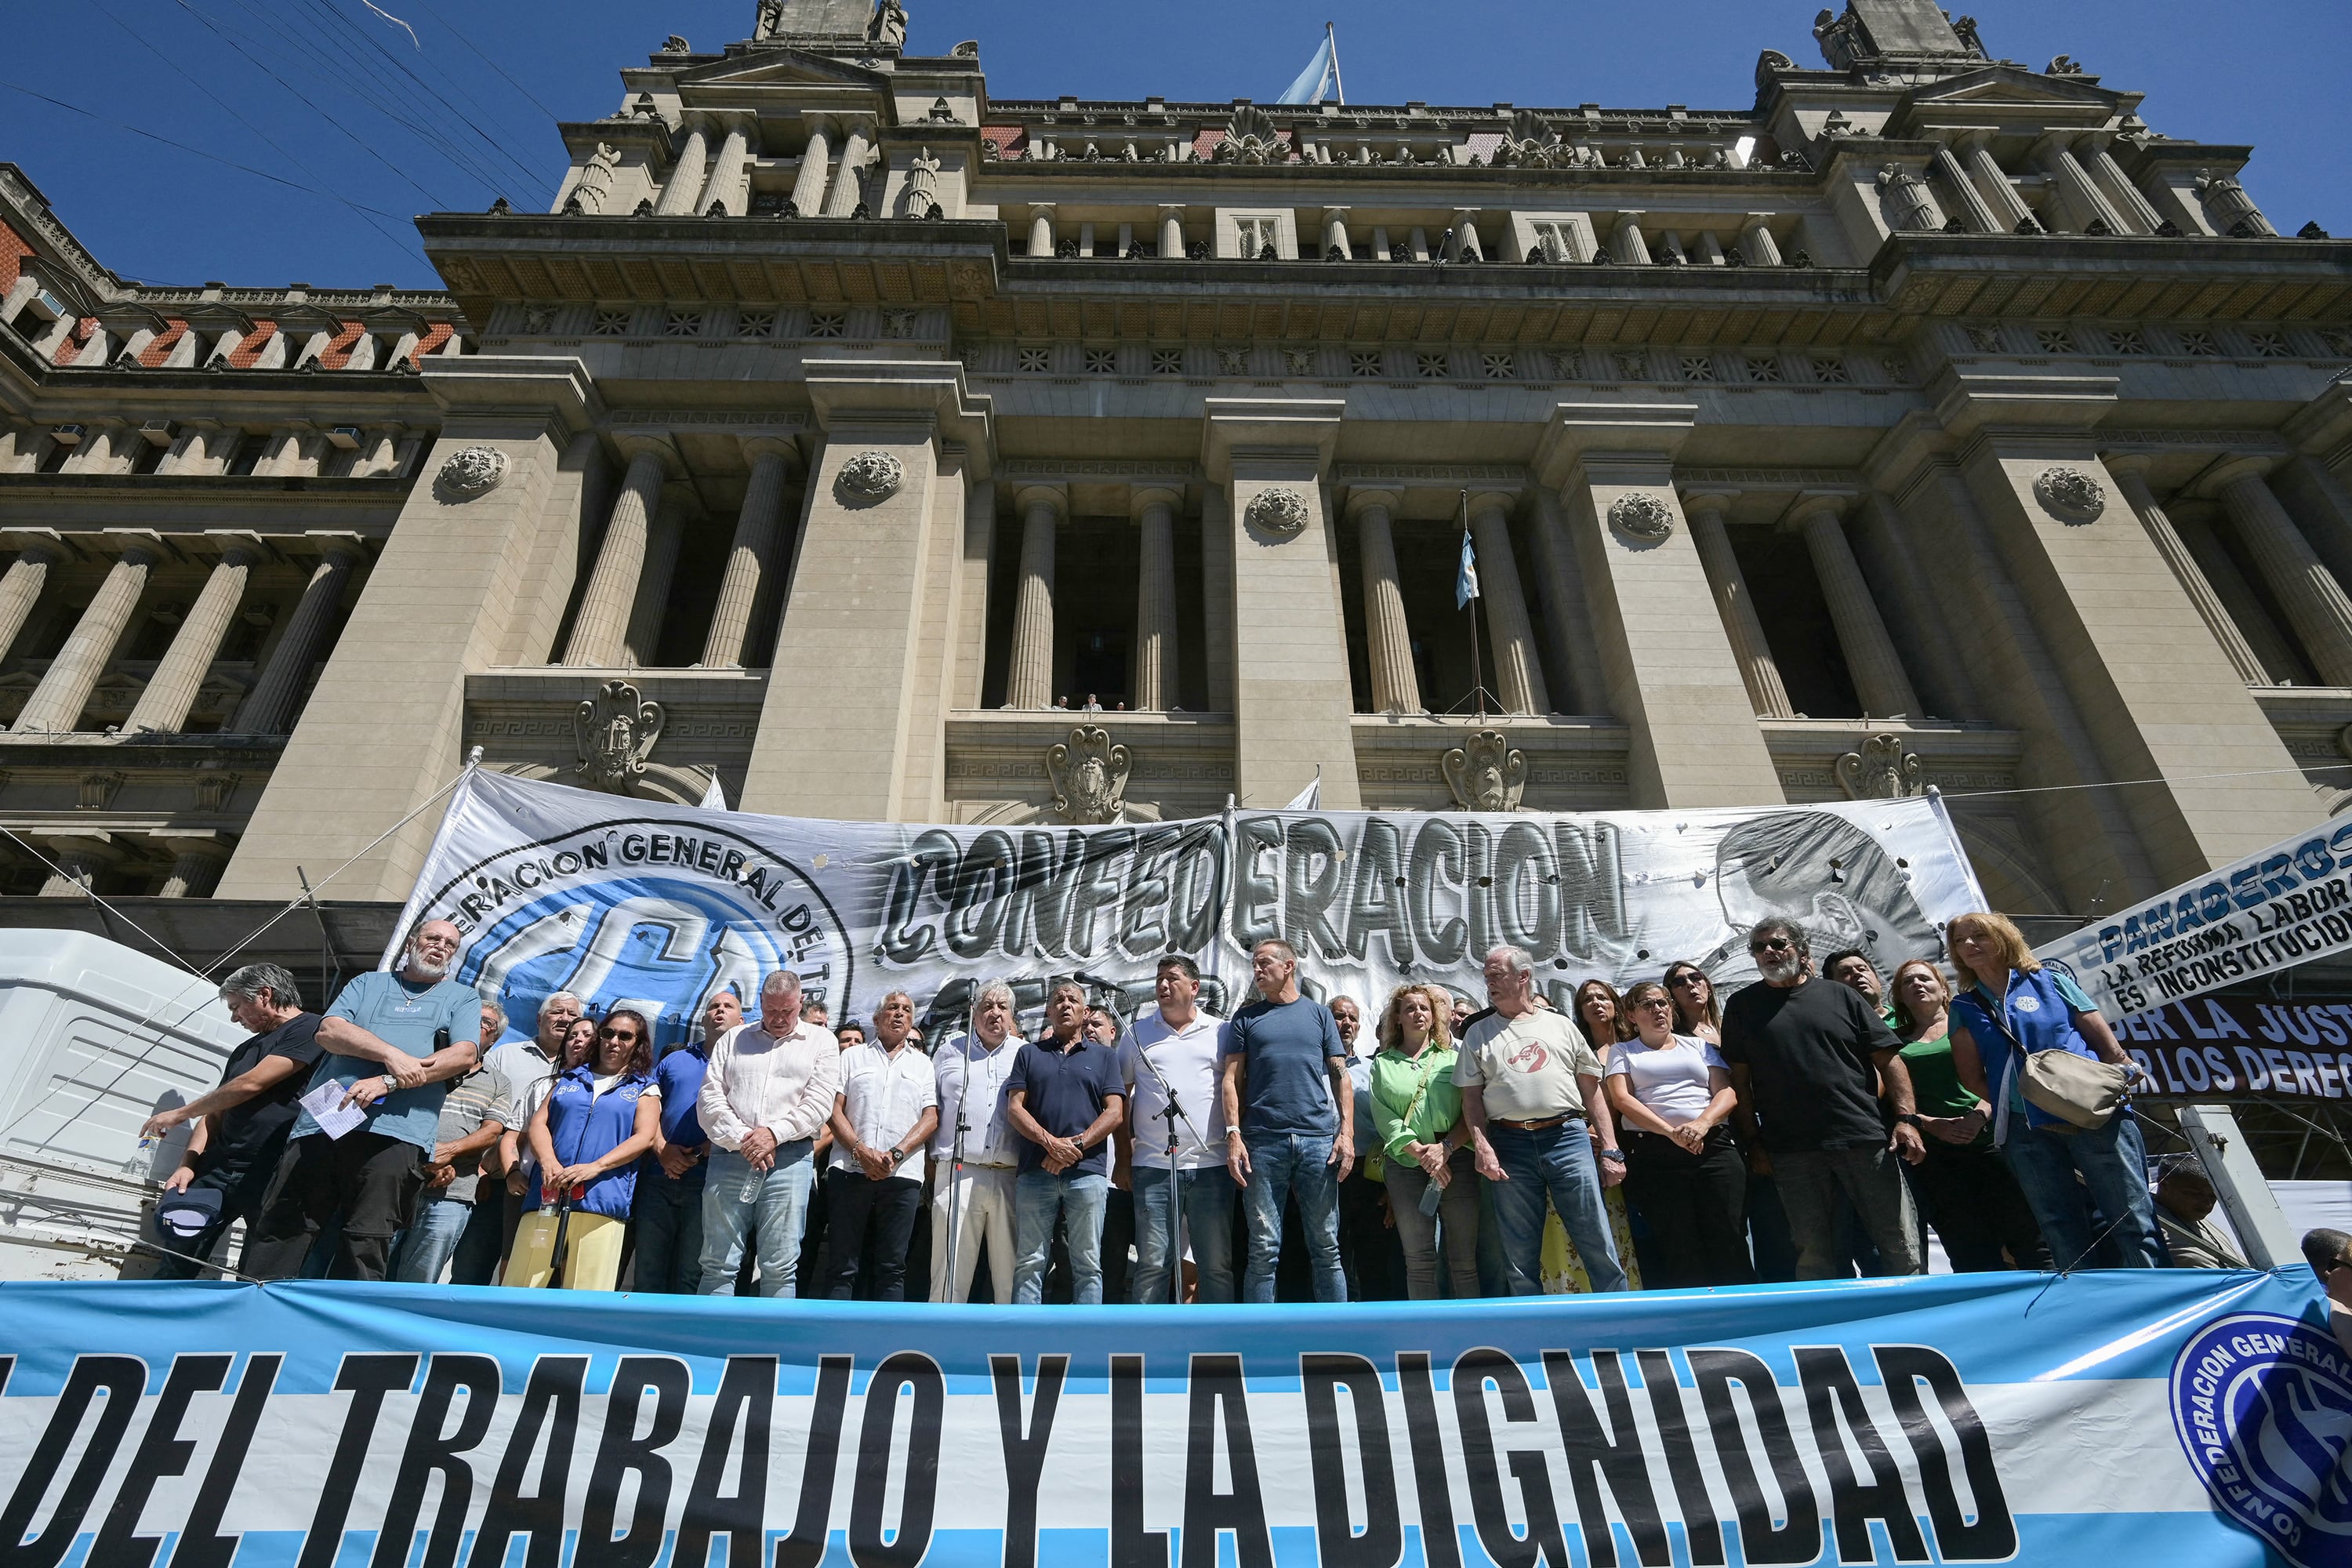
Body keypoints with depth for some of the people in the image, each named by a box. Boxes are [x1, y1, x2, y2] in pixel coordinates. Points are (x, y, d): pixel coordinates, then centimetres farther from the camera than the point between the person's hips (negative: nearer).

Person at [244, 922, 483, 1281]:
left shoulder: (463, 998, 17)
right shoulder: (367, 983, 23)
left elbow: (465, 1055, 0)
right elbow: (328, 1031, 6)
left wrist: (389, 1082, -11)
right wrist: (391, 1054, -11)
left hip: (395, 1133, -2)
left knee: (367, 1245, -7)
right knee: (279, 1234, 0)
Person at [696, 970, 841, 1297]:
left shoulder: (821, 1042, 9)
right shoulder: (733, 1039, 16)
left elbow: (819, 1104, -1)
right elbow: (709, 1098, 6)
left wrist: (774, 1133, -12)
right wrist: (742, 1138, -7)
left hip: (789, 1158, -2)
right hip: (730, 1156, 2)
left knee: (780, 1268, -1)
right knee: (718, 1264, 3)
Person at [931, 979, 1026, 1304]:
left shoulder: (1026, 1054, 12)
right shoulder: (951, 1049, 13)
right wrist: (932, 1163, 8)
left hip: (1011, 1176, 0)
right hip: (958, 1173, 0)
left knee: (1011, 1268, 4)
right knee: (951, 1267, 0)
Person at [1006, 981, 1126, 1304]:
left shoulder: (1103, 1056, 14)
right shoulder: (1029, 1053, 15)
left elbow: (1114, 1112, 4)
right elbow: (1014, 1108, 5)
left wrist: (1077, 1145, -11)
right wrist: (1051, 1143, -11)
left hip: (1087, 1171, -1)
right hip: (1034, 1172, 1)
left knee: (1088, 1265, 2)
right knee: (1029, 1264, 2)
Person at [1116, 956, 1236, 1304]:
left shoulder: (1220, 1031, 7)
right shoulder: (1137, 1033, 10)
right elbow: (1120, 1096, 12)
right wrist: (1124, 1157, 6)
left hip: (1211, 1164, 0)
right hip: (1153, 1167, 0)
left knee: (1216, 1265, 6)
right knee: (1152, 1264, 3)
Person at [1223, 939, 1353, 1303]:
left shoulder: (1319, 1014, 13)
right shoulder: (1246, 1018, 13)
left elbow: (1340, 1076, 10)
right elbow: (1232, 1079, 7)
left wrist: (1347, 1132, -2)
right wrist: (1233, 1135, -5)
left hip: (1319, 1140, 0)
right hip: (1263, 1142, 0)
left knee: (1326, 1246, 4)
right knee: (1264, 1248, 1)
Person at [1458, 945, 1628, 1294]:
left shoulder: (1561, 1026, 13)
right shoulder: (1479, 1033, 13)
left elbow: (1592, 1090, 12)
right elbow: (1471, 1097, 8)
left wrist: (1610, 1149, 4)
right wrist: (1482, 1147, -7)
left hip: (1567, 1137, 0)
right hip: (1509, 1144, 1)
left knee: (1599, 1247, -1)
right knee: (1519, 1257, 6)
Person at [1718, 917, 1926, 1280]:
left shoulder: (1840, 996, 10)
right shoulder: (1743, 1006, 9)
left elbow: (1888, 1060, 8)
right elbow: (1740, 1080, 7)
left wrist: (1906, 1118, -4)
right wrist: (1754, 1142, 2)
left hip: (1865, 1141, 0)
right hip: (1792, 1152, 0)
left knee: (1902, 1248, 2)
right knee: (1814, 1257, 4)